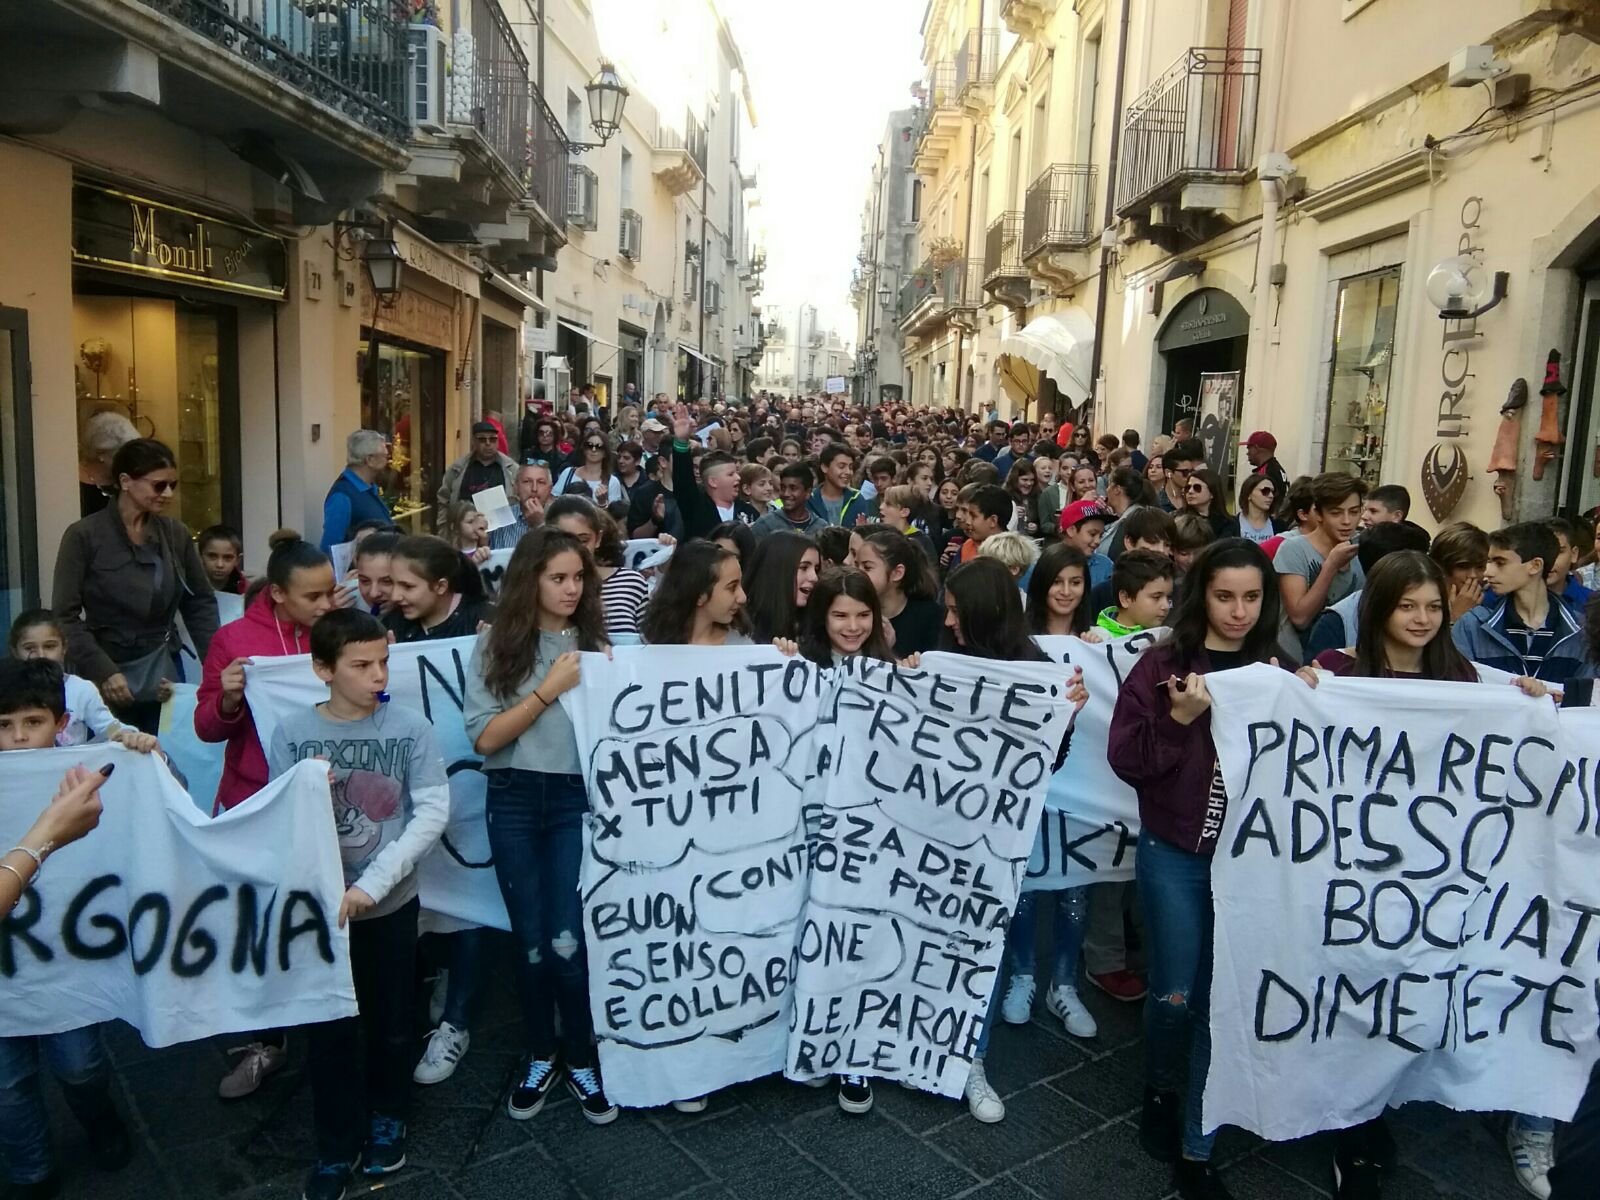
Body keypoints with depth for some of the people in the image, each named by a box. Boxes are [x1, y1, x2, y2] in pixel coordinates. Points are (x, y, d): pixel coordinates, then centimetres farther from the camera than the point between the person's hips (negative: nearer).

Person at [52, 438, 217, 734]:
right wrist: (104, 671, -16)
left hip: (165, 674, 3)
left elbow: (200, 604, 10)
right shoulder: (83, 536, -5)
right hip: (107, 679, -3)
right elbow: (66, 617, -6)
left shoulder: (176, 534, 6)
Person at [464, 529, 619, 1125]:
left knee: (568, 942, -6)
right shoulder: (495, 646, 0)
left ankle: (580, 1059, 19)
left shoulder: (598, 644, 2)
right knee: (530, 941, 9)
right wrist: (550, 688, -13)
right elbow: (485, 739, -7)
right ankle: (540, 1056, 32)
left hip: (577, 799, 0)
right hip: (513, 801, 1)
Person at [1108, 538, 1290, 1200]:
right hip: (1173, 854, -2)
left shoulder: (1276, 671, 4)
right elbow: (1126, 760, -11)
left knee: (1221, 1000, 7)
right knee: (1174, 994, 5)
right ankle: (1159, 1088, 37)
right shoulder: (1164, 664, -6)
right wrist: (1179, 719, -23)